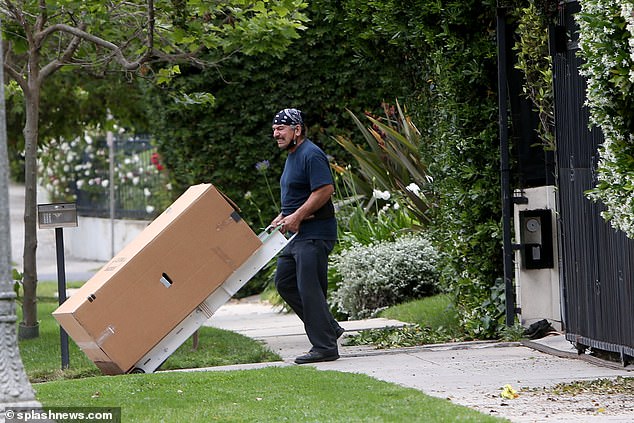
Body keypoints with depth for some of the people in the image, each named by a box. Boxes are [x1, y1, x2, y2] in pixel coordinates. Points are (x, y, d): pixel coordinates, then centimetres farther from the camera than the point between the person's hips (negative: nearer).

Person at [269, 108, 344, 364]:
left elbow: (325, 189, -24)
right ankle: (329, 328, 17)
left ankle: (325, 347, -7)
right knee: (284, 281, 13)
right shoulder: (292, 156, 19)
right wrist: (282, 217, 15)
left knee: (309, 288, -11)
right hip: (299, 235, 11)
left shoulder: (311, 155, -15)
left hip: (314, 234, -11)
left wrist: (297, 217, -22)